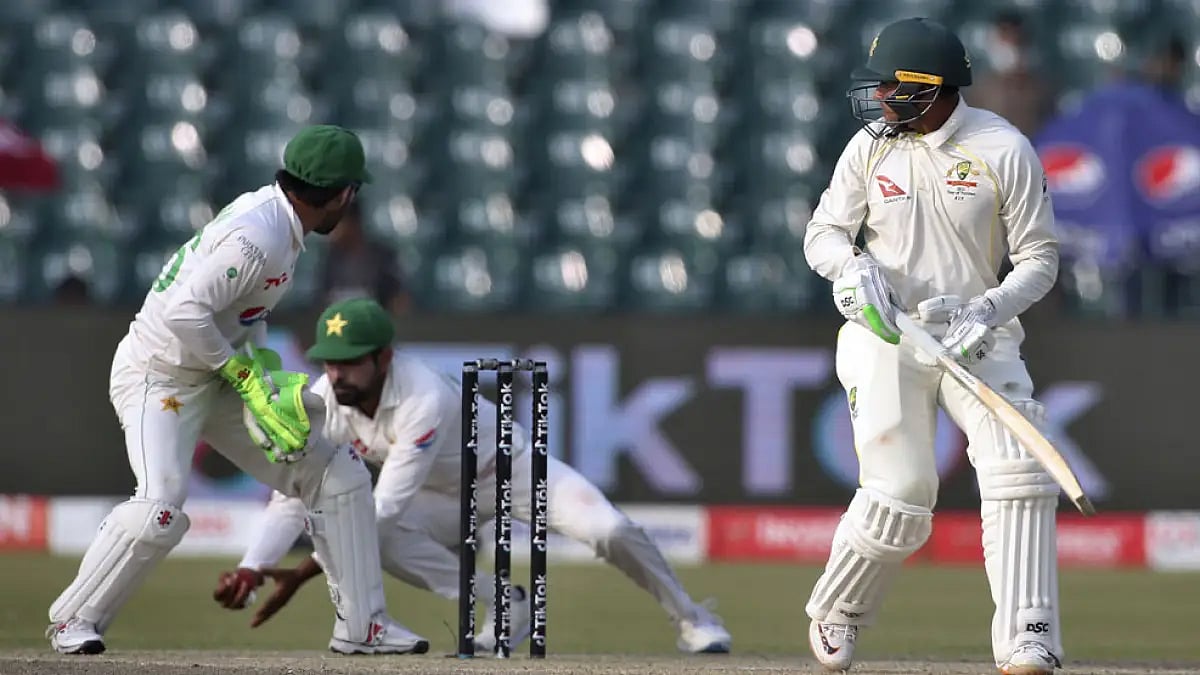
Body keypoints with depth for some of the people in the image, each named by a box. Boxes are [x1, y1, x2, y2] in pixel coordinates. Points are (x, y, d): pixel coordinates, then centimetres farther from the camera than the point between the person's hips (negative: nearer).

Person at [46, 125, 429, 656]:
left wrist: (264, 373, 0)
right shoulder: (258, 237, -26)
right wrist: (244, 372, -20)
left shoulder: (280, 222, 4)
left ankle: (361, 626, 10)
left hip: (218, 380, 10)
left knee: (339, 473, 6)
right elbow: (185, 313, -32)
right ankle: (75, 619, -9)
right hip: (159, 376, -10)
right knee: (161, 507, -29)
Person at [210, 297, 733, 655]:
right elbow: (293, 496, -23)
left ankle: (690, 620, 1)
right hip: (447, 496, 5)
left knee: (609, 532, -26)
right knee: (377, 540, -25)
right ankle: (504, 609, -7)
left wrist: (306, 572, -46)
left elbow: (385, 506, -41)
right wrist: (252, 567, -40)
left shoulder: (424, 399, -38)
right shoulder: (323, 402, -21)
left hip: (512, 467, -5)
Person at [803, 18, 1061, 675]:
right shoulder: (871, 146, 1)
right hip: (888, 338, 0)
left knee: (1018, 475, -17)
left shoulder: (1005, 150, -7)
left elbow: (1040, 257, -4)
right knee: (898, 496, -8)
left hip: (979, 341, 0)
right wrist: (854, 264, -17)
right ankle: (833, 615, 18)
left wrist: (989, 311, -20)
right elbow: (822, 233, 6)